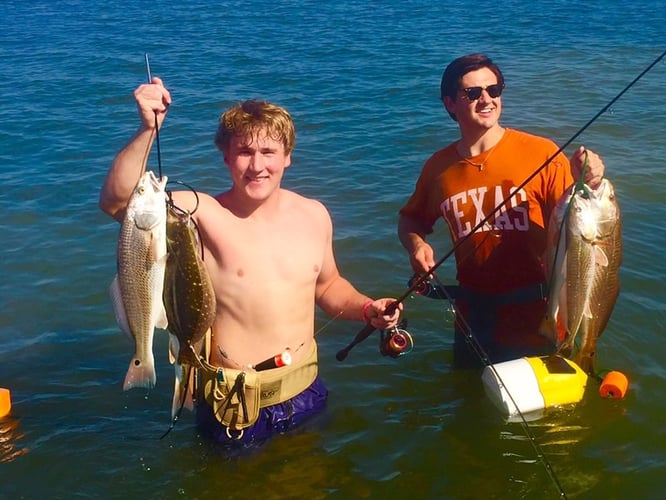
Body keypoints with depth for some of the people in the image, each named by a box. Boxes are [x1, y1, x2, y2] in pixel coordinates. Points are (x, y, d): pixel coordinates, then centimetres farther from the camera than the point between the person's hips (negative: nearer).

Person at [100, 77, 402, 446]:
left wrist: (366, 309, -3)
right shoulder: (201, 213, -16)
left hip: (305, 392, 4)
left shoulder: (314, 215, -2)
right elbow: (117, 201, -31)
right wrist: (148, 129, -42)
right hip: (236, 408, -4)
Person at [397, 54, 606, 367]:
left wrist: (586, 187, -31)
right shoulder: (438, 167, -2)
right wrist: (416, 244, -7)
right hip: (472, 322, 3)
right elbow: (411, 219, 14)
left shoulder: (541, 154, -12)